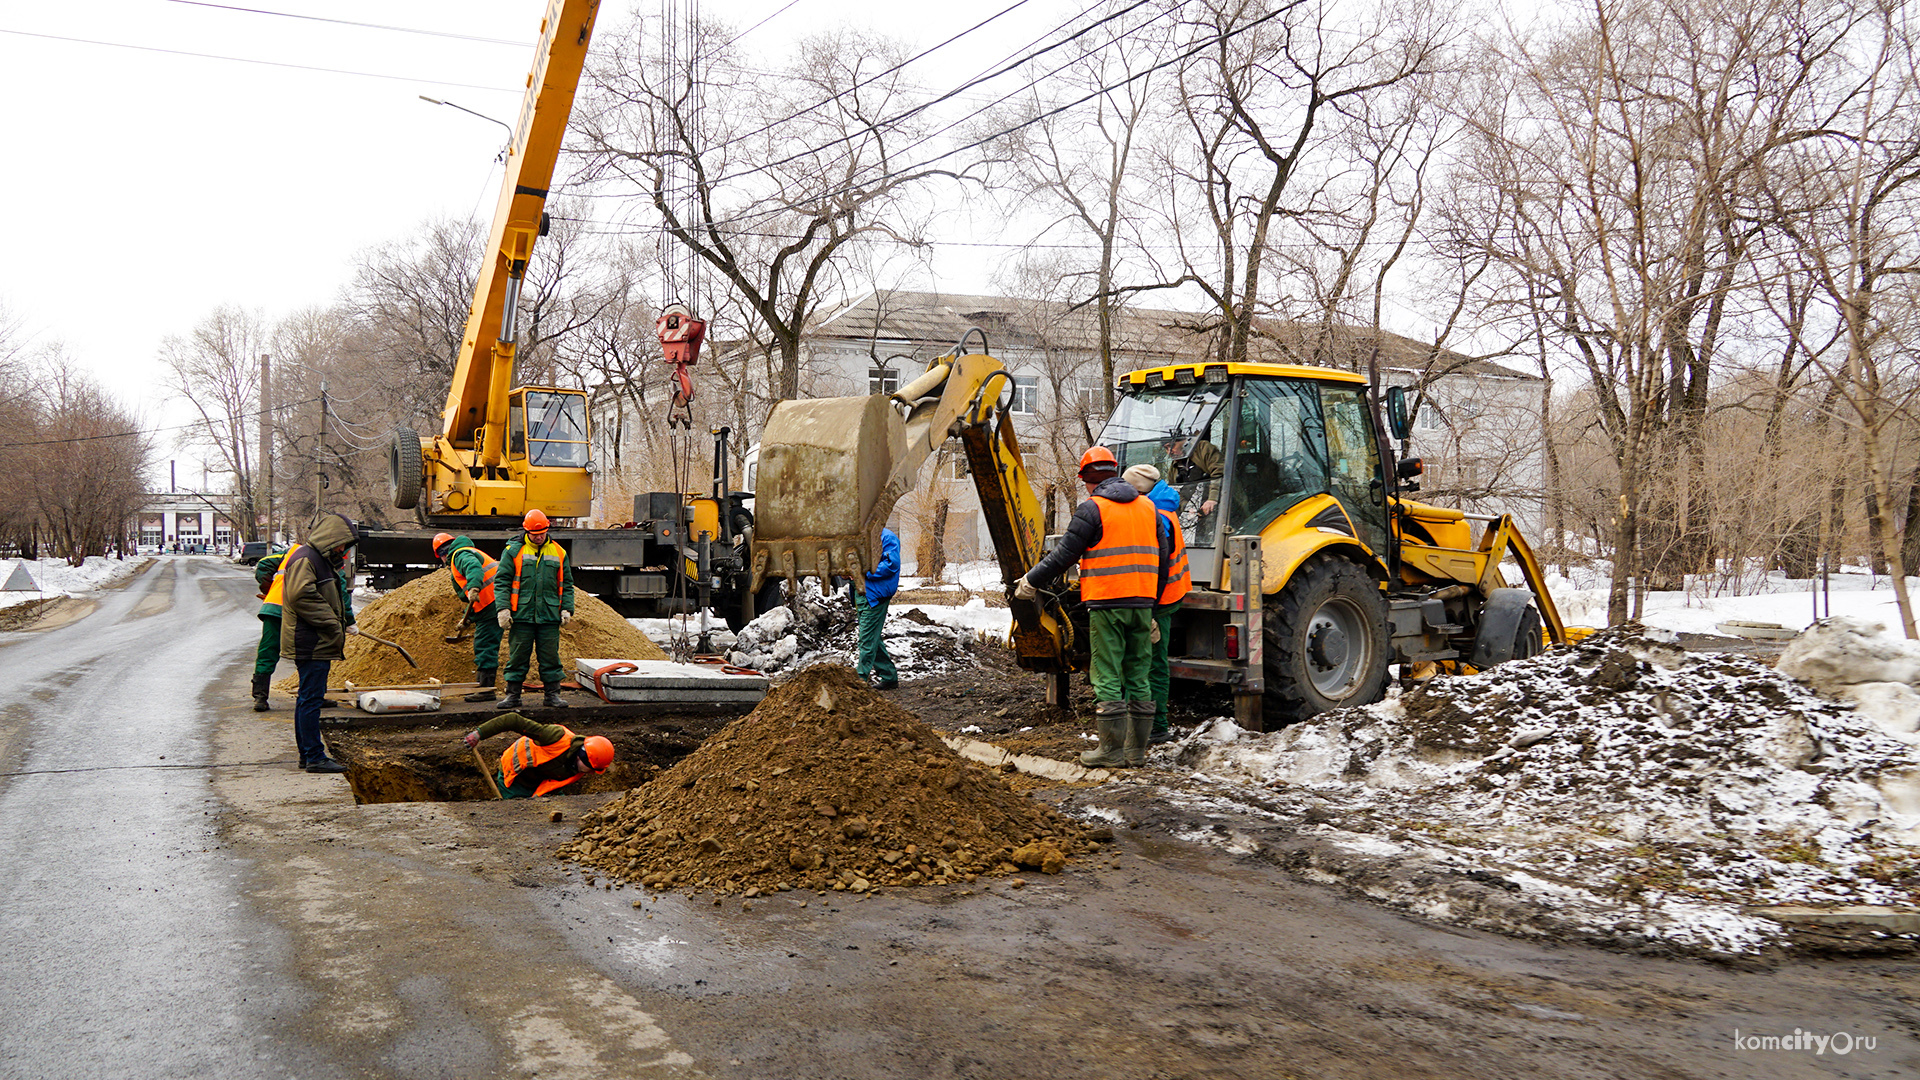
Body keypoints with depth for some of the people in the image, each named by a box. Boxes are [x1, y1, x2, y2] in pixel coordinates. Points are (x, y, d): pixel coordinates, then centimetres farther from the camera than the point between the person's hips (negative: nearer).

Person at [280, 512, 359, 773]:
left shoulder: (323, 560, 21)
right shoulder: (305, 559, -13)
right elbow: (301, 595, -25)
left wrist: (344, 624, 13)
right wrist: (332, 624, -20)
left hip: (319, 643, 11)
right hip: (310, 643, -11)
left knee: (307, 698, 15)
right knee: (311, 698, -8)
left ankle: (307, 754, 22)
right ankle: (315, 757, -6)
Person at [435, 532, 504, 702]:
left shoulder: (460, 555, -2)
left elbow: (474, 567, -29)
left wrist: (474, 587, -44)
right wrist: (467, 619, 32)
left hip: (491, 606, -11)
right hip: (488, 607, 11)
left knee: (485, 647, -9)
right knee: (482, 647, 17)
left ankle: (486, 689, -9)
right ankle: (481, 686, 24)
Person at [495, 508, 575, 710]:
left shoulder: (558, 553, 10)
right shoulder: (513, 551, 3)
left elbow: (566, 584, 15)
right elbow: (501, 582, 2)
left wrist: (567, 609, 5)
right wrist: (502, 608, -8)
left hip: (549, 616, 2)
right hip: (521, 616, -2)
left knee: (550, 656, 4)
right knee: (517, 656, 3)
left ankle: (552, 694, 11)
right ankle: (512, 694, 11)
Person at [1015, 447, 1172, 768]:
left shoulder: (1092, 508, -6)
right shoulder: (1148, 507, 15)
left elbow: (1064, 555, -6)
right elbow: (1163, 559, 18)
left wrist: (1031, 581, 7)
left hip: (1107, 604, -6)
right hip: (1142, 603, 6)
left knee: (1108, 678, -2)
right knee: (1138, 677, 11)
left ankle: (1112, 751, -1)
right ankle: (1137, 748, 15)